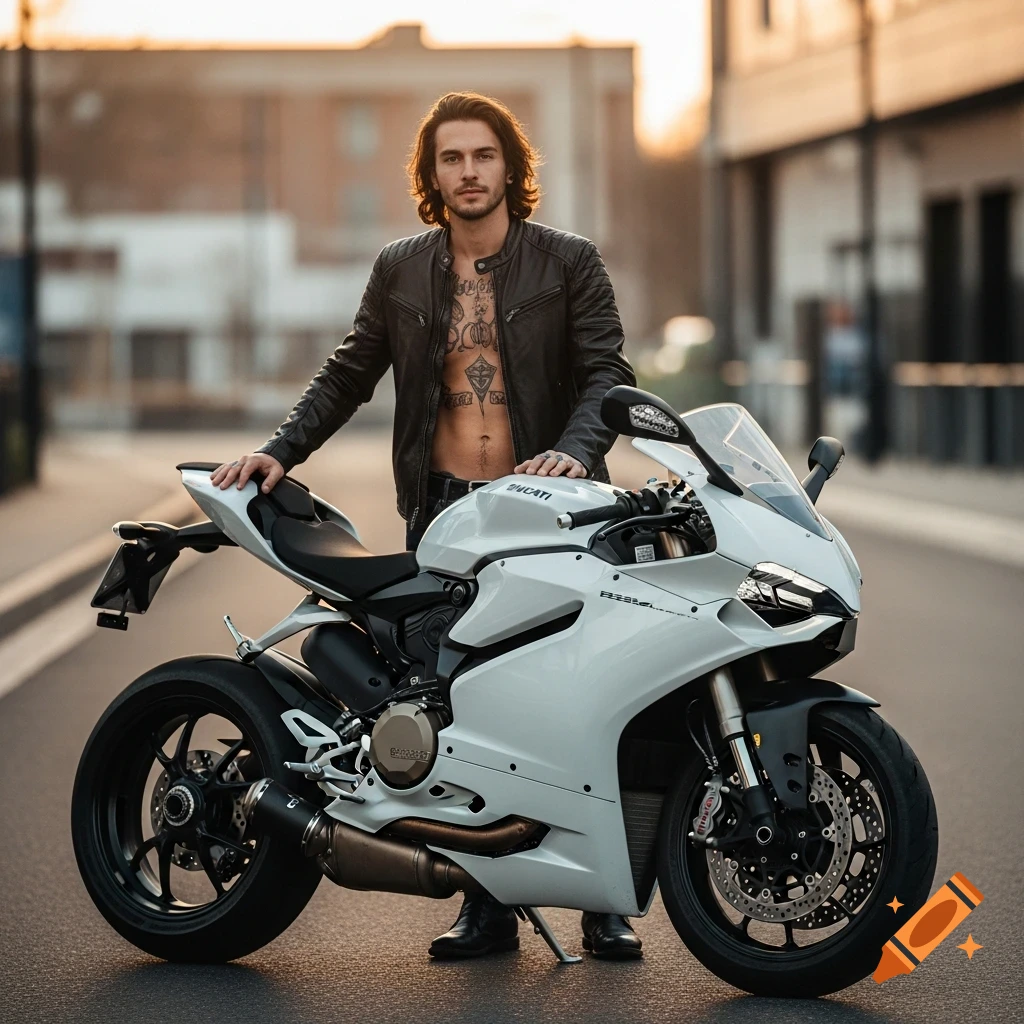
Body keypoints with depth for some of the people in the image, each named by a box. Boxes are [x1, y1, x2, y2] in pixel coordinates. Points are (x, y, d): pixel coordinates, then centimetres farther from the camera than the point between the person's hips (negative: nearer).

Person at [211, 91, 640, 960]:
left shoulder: (569, 263, 4)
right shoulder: (400, 271, 13)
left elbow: (607, 371, -3)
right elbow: (348, 374, 16)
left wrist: (575, 449, -22)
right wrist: (280, 450, 4)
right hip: (443, 507, 2)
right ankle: (488, 903, 8)